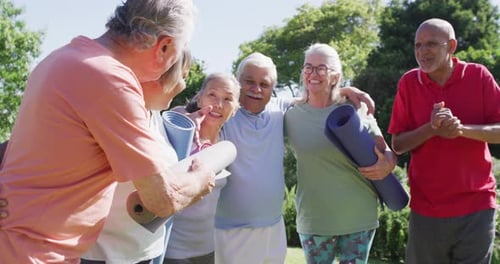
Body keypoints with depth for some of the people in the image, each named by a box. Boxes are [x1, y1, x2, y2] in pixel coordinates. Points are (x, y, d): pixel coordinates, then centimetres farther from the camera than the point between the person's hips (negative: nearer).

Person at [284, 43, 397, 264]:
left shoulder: (356, 110, -4)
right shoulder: (291, 115, -1)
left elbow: (386, 152, 1)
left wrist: (387, 165, -19)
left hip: (360, 217, 0)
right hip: (314, 219, 1)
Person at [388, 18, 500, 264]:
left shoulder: (478, 76, -3)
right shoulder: (409, 82, -1)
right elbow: (398, 144, -1)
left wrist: (462, 129, -21)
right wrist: (431, 128, -18)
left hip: (476, 205, 0)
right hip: (426, 205, 1)